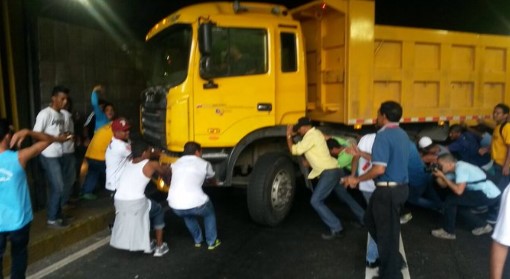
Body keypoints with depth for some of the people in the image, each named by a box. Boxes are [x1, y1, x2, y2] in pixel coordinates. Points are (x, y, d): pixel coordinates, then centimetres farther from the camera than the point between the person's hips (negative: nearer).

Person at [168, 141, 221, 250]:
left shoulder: (176, 164, 22)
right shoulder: (204, 164, 13)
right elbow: (213, 181, 33)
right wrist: (213, 181, 58)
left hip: (175, 206, 3)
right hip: (196, 203, -3)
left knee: (187, 215, 38)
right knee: (209, 213, 31)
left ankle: (198, 240, 44)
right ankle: (212, 242, 35)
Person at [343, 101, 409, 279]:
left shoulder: (383, 136, -19)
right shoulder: (402, 134, 11)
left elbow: (379, 169, -26)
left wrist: (356, 179, -14)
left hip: (387, 190, -9)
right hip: (401, 187, 10)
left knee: (386, 232, 6)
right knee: (371, 220, 24)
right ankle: (394, 259, 33)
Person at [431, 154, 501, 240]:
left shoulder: (460, 168, -19)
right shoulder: (456, 168, 8)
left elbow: (458, 191, -27)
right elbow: (443, 184, 5)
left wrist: (442, 176, -22)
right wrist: (438, 175, -9)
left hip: (489, 196, -9)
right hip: (489, 194, 9)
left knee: (450, 200, -10)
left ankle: (448, 231, 3)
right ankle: (482, 226, 25)